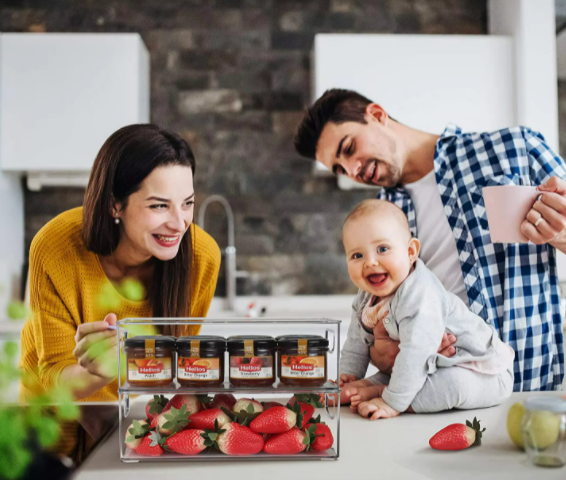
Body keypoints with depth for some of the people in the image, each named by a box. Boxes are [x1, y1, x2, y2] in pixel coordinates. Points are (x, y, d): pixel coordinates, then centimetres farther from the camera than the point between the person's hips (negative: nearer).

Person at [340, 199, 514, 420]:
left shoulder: (419, 296, -31)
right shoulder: (366, 299, -2)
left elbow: (416, 354, -35)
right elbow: (356, 345, 8)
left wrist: (393, 403, -33)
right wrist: (347, 383, -1)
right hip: (435, 367, 9)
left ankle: (378, 392, -28)